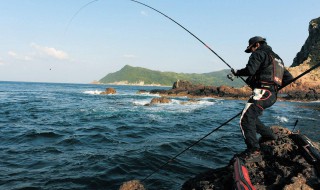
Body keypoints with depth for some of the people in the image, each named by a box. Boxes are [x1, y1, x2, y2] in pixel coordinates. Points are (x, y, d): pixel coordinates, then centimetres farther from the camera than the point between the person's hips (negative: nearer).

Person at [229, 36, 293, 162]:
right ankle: (269, 136, 28)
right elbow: (289, 78, 24)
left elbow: (250, 70, -16)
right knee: (251, 118, 23)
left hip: (262, 93, -10)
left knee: (246, 120, -15)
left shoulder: (259, 53, 1)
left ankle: (254, 153, -21)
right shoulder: (277, 58, 27)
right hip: (272, 95, 10)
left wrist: (236, 73, 0)